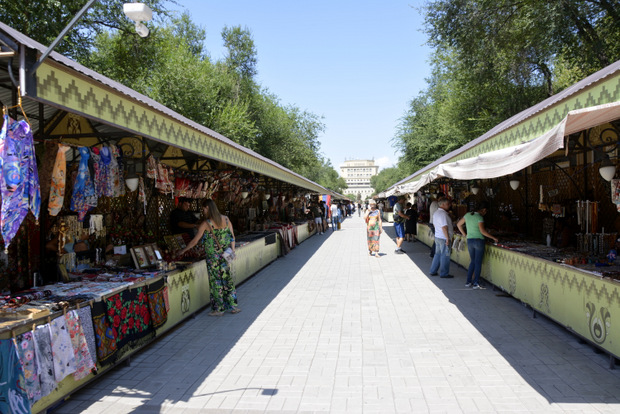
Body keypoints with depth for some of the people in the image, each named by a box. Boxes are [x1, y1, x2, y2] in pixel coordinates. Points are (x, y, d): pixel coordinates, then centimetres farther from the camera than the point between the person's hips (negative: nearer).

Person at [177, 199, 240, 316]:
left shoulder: (205, 224, -12)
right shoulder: (225, 219, 1)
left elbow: (195, 241, -7)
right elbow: (232, 236, 4)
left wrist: (183, 251, 5)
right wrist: (232, 250, 13)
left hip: (213, 256, -5)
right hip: (225, 255, 5)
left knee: (216, 281, 5)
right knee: (227, 279, 12)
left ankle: (219, 309, 14)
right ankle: (233, 306, 18)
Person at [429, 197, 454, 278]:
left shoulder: (436, 213, 12)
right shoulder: (443, 213, -19)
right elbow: (444, 227, -22)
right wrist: (447, 238, -19)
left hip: (437, 237, 9)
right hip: (443, 238, -9)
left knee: (437, 254, 16)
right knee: (445, 256, 1)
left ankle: (433, 271, 20)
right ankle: (444, 273, 9)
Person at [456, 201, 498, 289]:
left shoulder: (468, 215, 6)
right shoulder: (479, 217, -13)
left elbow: (458, 224, 13)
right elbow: (482, 231, -23)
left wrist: (465, 234, 19)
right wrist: (493, 237, -15)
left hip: (469, 241, 6)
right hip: (479, 241, -6)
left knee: (472, 262, 16)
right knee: (478, 263, 3)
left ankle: (468, 282, 14)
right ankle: (476, 283, 5)